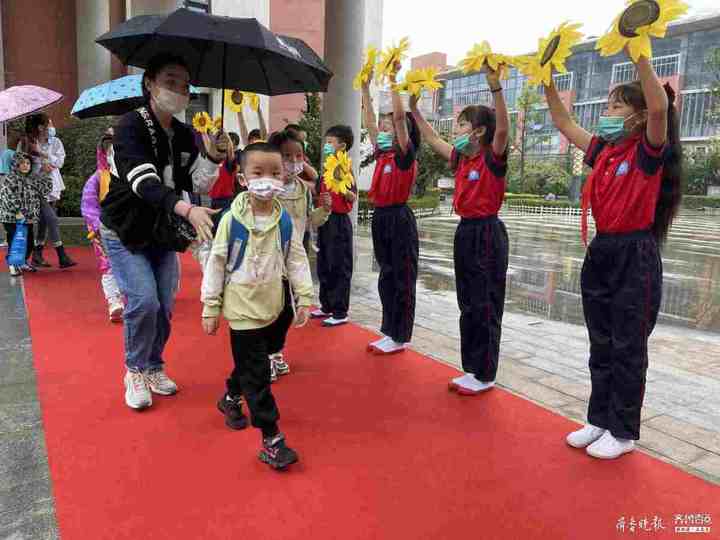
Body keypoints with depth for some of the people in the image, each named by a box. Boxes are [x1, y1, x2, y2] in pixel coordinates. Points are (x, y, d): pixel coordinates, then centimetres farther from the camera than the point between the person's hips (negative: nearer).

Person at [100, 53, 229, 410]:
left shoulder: (185, 135, 2)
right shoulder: (131, 126, -16)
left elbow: (198, 185, -3)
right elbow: (144, 182, -31)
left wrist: (213, 156, -21)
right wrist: (187, 210, -46)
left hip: (164, 234, 5)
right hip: (125, 232, -5)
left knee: (165, 305, 5)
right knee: (144, 301, -16)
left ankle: (154, 368, 28)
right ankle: (135, 372, 9)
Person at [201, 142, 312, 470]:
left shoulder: (285, 221, -3)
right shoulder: (232, 220, -12)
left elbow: (296, 261, 3)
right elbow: (216, 264, -7)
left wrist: (304, 298, -3)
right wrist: (210, 309, -6)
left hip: (275, 307, 4)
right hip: (243, 309, -4)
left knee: (250, 366, 22)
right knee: (256, 375, -1)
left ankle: (231, 398, 51)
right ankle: (271, 438, 7)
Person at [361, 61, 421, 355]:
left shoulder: (406, 156, -8)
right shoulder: (382, 155, 11)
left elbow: (399, 116, -19)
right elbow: (369, 122, 16)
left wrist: (393, 80, -17)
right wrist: (365, 87, 15)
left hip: (399, 219, -8)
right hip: (380, 217, 8)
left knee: (402, 279, 1)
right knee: (386, 276, 13)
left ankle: (400, 337, 10)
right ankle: (389, 332, 24)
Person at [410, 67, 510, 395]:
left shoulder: (492, 158, -11)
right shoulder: (460, 158, 11)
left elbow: (502, 129, -30)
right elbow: (432, 139, 20)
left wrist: (495, 87, -38)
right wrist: (413, 108, 16)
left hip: (487, 234, -8)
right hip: (465, 232, 8)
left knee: (486, 307, 0)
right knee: (467, 305, 13)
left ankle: (485, 375, 12)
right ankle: (471, 369, 25)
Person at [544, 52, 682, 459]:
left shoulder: (649, 151, -10)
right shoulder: (604, 152, 10)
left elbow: (659, 107, -29)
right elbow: (565, 124, 16)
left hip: (635, 256, -7)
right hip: (601, 253, 7)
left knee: (628, 349, 4)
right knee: (601, 346, 14)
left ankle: (624, 432, 19)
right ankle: (600, 420, 28)